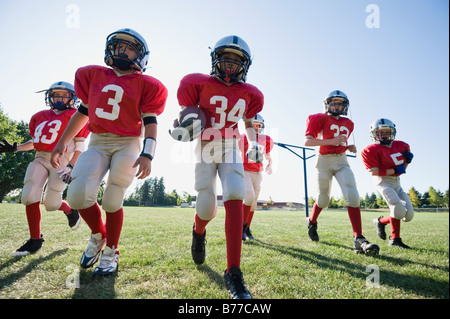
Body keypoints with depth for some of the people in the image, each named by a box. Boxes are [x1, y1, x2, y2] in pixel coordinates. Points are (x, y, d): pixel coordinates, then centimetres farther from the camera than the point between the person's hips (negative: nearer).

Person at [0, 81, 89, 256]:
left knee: (51, 204, -7)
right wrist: (16, 147, 7)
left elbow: (80, 145, -4)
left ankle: (70, 210, 30)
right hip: (41, 159, 5)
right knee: (29, 196, -9)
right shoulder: (40, 116, 17)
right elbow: (35, 142, 23)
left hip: (61, 161, -5)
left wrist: (71, 166, -13)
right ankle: (35, 240, 5)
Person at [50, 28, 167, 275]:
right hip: (98, 144, 4)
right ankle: (98, 236, 17)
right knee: (78, 195, -13)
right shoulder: (94, 75, 12)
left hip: (127, 145, -3)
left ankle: (111, 253, 17)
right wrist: (62, 142, 17)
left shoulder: (145, 85, 0)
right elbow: (83, 112, 17)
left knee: (112, 202, -7)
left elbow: (150, 121, -7)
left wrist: (147, 155, -21)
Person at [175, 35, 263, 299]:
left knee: (235, 199, -20)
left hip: (230, 149, 2)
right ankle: (199, 233, 34)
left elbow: (249, 123, 18)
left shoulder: (248, 94, 6)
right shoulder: (200, 84, -3)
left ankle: (233, 272, -15)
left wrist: (254, 144, 2)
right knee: (207, 208, -8)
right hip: (205, 147, -1)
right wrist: (183, 125, -18)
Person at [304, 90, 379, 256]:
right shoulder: (321, 118, -4)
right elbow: (307, 141, -13)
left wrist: (349, 147, 5)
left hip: (342, 161, 4)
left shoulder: (348, 123, 15)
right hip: (324, 160, -4)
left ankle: (358, 239, -15)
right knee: (324, 200, 8)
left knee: (352, 196, -15)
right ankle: (312, 222, 39)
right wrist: (332, 141, -20)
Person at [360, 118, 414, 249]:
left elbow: (402, 167, 18)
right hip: (383, 181, -7)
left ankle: (381, 221, 21)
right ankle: (395, 239, 1)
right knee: (399, 211, -21)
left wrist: (408, 160, -4)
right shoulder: (372, 150, -14)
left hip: (397, 183, 8)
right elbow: (374, 172, -18)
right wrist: (395, 170, -19)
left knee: (409, 215, 1)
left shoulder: (401, 146, 8)